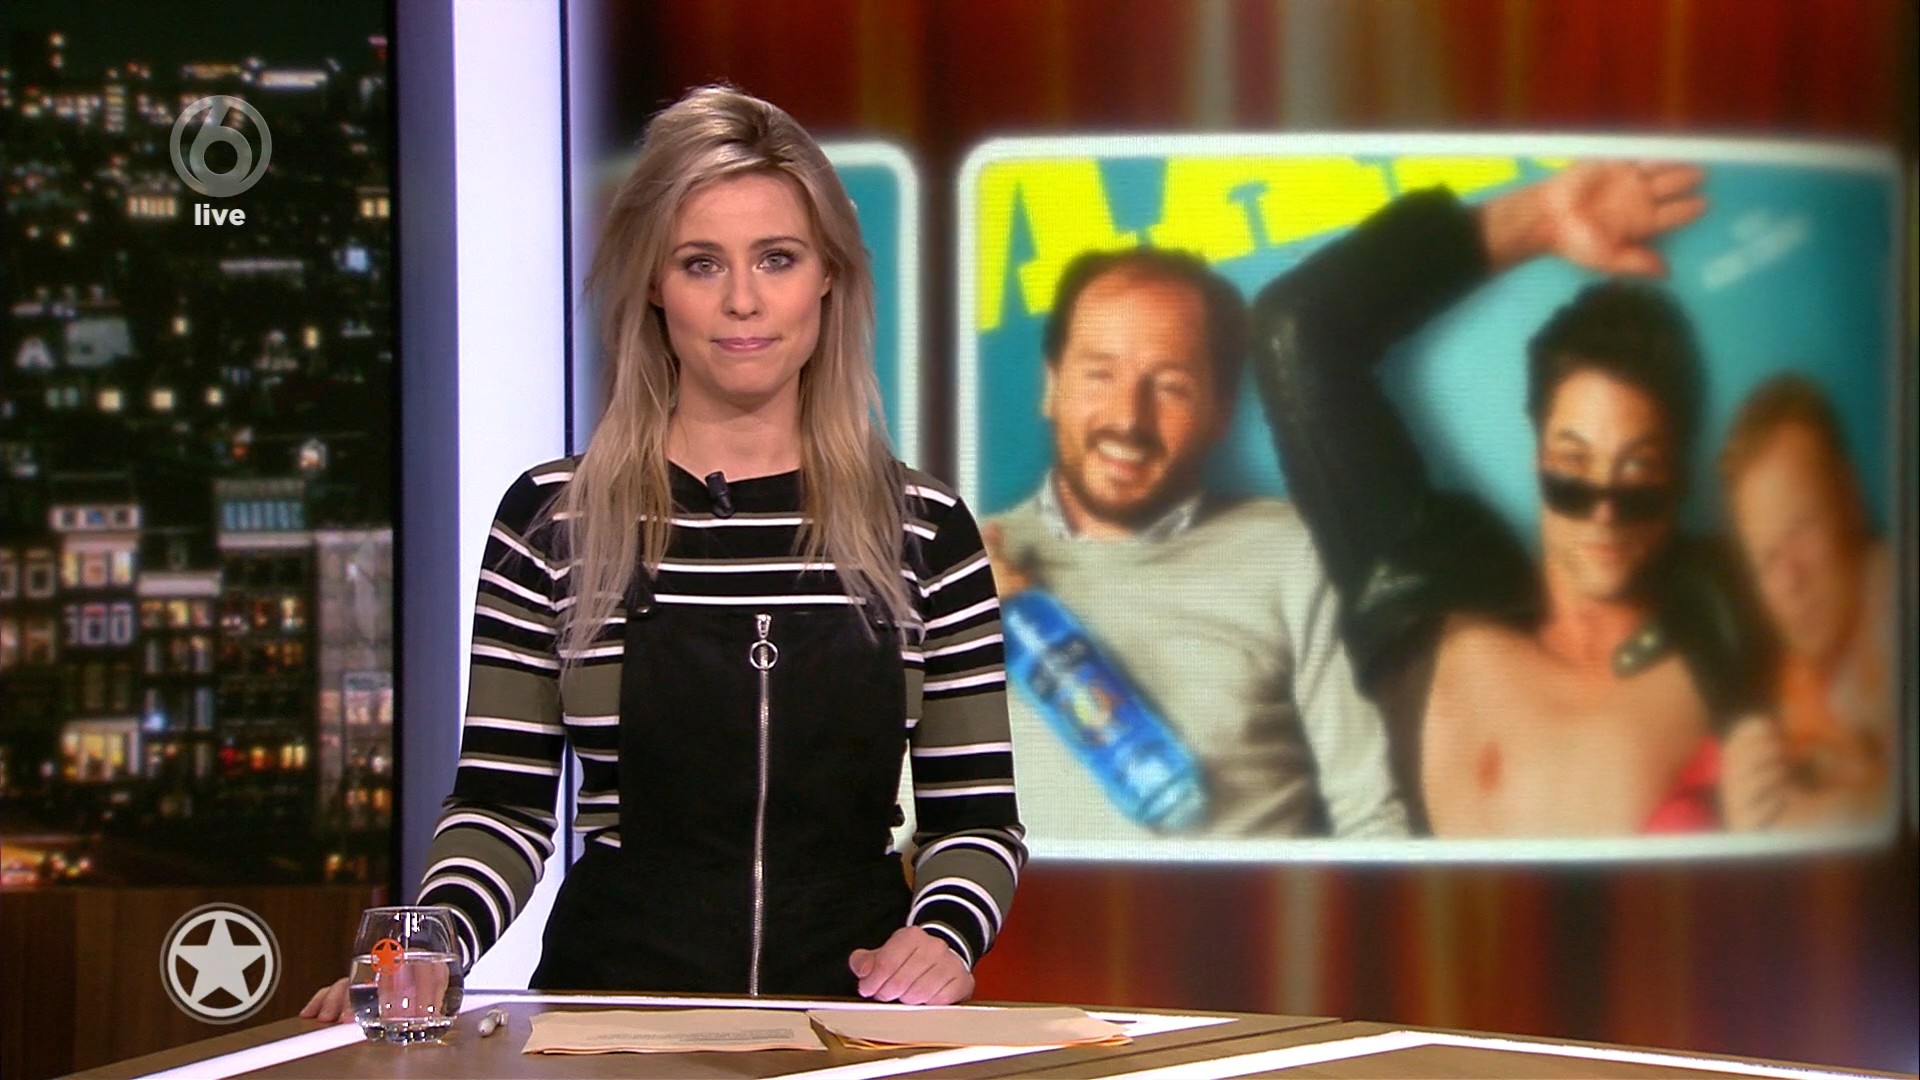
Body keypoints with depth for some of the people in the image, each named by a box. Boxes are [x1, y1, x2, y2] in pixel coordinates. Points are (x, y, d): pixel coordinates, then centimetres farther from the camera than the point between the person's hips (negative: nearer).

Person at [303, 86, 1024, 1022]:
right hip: (612, 1009, -2)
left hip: (853, 1010, 2)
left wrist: (946, 937, -10)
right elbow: (502, 806, 8)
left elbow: (975, 815, 12)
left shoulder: (923, 531, 11)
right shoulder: (554, 520, 8)